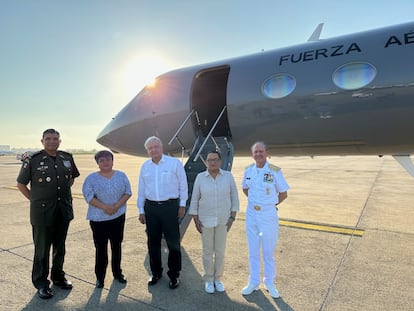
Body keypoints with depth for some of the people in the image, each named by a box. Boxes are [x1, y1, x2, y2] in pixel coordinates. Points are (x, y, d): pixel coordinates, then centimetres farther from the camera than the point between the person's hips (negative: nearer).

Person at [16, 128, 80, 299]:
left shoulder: (67, 158, 3)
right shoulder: (33, 160, -9)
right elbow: (21, 184, 0)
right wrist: (35, 200, -2)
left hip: (64, 210, 4)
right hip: (42, 211, -4)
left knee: (60, 246, 16)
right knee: (42, 248, 7)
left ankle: (58, 276, 34)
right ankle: (41, 283, 24)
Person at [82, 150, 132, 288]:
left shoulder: (121, 175, 3)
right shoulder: (91, 178, -3)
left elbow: (128, 192, -1)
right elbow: (89, 196, -11)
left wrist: (117, 206, -15)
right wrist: (105, 207, -21)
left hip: (118, 217, 2)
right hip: (98, 218, -2)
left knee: (117, 246, 13)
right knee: (100, 248, 5)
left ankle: (117, 273, 29)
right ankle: (100, 277, 21)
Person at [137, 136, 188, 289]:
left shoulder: (174, 163, -5)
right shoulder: (145, 166, 6)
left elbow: (183, 185, -1)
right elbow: (141, 190, 12)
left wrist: (182, 205, -2)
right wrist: (141, 210, 11)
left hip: (170, 206, -4)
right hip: (151, 207, 4)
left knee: (173, 242, 3)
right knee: (153, 242, 13)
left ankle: (174, 275, 21)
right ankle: (156, 272, 31)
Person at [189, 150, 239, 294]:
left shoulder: (228, 176, -8)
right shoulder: (200, 177, -9)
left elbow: (234, 197, -2)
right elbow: (194, 200, -3)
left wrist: (232, 217, -6)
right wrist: (196, 220, -6)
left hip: (223, 219, 1)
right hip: (206, 219, -1)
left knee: (220, 251, 10)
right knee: (208, 251, 9)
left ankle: (217, 278, 29)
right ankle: (208, 279, 27)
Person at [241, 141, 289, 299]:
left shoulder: (275, 171, -14)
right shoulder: (248, 170, -1)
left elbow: (283, 194, -4)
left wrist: (270, 204, 2)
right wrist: (254, 202, 7)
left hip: (268, 215, -3)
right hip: (251, 214, 4)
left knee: (268, 251, 10)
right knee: (253, 251, 15)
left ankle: (269, 283, 31)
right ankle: (254, 282, 32)